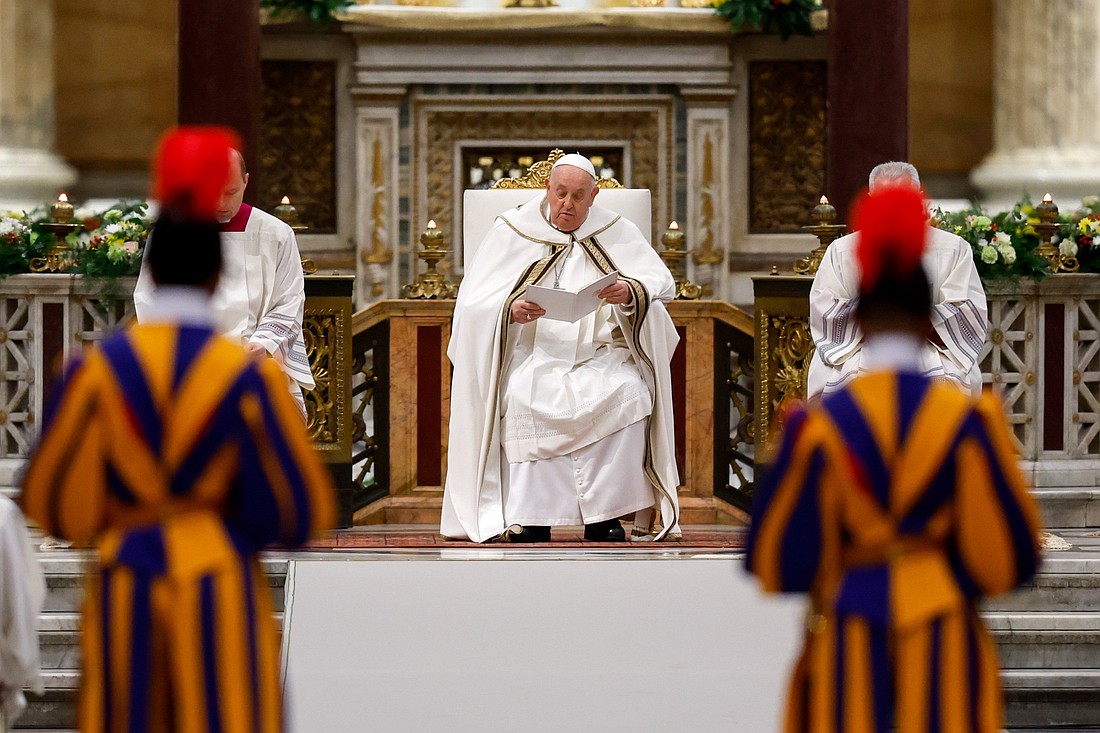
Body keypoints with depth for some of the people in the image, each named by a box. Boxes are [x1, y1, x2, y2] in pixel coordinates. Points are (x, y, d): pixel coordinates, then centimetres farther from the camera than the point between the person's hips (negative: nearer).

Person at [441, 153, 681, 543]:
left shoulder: (616, 233, 13)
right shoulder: (512, 231, 9)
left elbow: (662, 282, 2)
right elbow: (473, 302, 1)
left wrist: (630, 293, -22)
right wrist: (511, 312, -21)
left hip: (599, 354, 1)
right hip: (532, 354, -1)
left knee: (628, 392, -32)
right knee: (523, 398, -35)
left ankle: (604, 515, -26)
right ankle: (531, 517, -30)